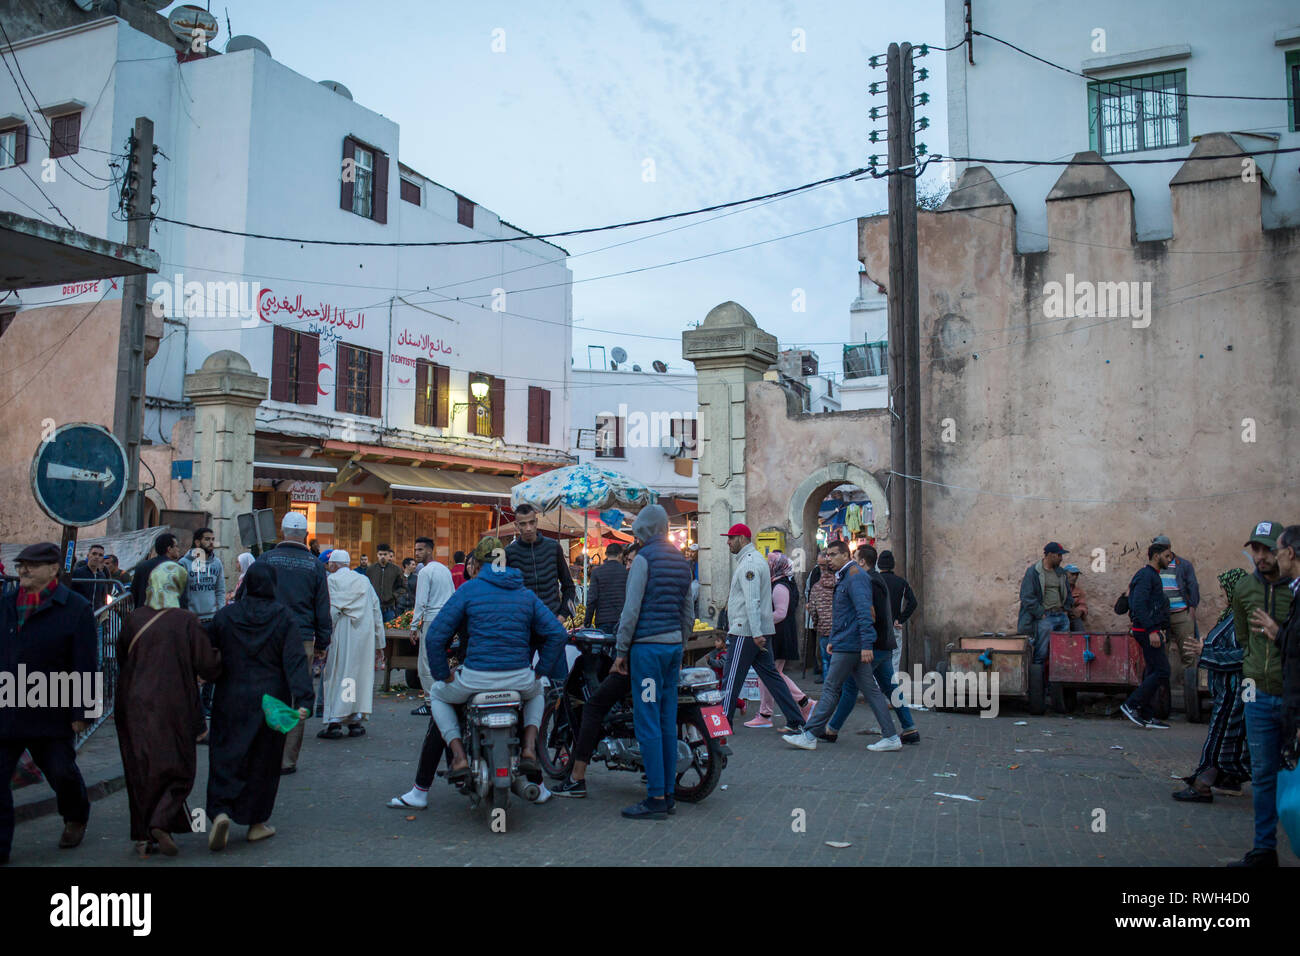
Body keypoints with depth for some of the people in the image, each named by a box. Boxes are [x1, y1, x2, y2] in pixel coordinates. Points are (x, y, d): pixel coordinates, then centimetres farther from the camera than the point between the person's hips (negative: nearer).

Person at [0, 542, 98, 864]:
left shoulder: (75, 608, -6)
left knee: (62, 771, 10)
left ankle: (75, 819, 38)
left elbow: (85, 666, -7)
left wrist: (80, 711, -9)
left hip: (50, 714, -3)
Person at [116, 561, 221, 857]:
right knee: (178, 767, 10)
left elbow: (122, 653, 8)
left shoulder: (135, 618, -3)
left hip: (134, 707, 4)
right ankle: (162, 821, -9)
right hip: (172, 707, -3)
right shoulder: (187, 621, -12)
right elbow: (208, 666, -11)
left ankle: (144, 836, 18)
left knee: (140, 770, 14)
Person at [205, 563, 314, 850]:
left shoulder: (225, 615, -2)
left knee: (226, 756, 6)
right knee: (264, 759, 10)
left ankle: (221, 812, -14)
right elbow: (296, 662, -15)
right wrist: (303, 700, -20)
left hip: (231, 700, 1)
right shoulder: (284, 618, -9)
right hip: (270, 701, -1)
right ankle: (257, 822, 17)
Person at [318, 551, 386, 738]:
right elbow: (376, 612, 13)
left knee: (336, 675, 1)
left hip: (341, 637, -4)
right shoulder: (365, 581, 12)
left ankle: (335, 723, -2)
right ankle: (355, 720, 10)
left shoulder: (332, 580, -2)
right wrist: (379, 644, 17)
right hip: (364, 637, 4)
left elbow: (330, 612, -12)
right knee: (360, 674, 9)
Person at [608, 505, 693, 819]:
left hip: (647, 645, -8)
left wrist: (620, 650, -6)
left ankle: (656, 799, -3)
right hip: (674, 645, 8)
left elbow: (632, 609, -13)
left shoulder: (644, 558, -9)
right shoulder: (681, 561, 13)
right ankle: (668, 793, 15)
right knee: (667, 722, 11)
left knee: (647, 722, -4)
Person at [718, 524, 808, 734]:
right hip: (758, 631, 10)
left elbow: (752, 601, -22)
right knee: (771, 676, 9)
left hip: (745, 632, -10)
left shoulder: (748, 563, -14)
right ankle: (796, 722, 8)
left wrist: (756, 633, -26)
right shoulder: (755, 559, 18)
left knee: (732, 680, -1)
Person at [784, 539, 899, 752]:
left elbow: (864, 612, -21)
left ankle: (810, 736, 0)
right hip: (854, 645, 10)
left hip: (849, 645, -10)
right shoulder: (843, 578, 19)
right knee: (871, 690, 8)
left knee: (831, 689, -5)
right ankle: (890, 737, 9)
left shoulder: (855, 576, -13)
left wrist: (867, 644, -26)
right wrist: (834, 639, 25)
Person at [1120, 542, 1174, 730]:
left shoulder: (1151, 575, 20)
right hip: (1146, 630, -10)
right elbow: (1139, 605, -23)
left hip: (1148, 629, 10)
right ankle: (1131, 705, -8)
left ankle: (1145, 716, 11)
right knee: (1162, 670, -11)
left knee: (1152, 672, 9)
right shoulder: (1146, 575, -13)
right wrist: (1151, 631, -26)